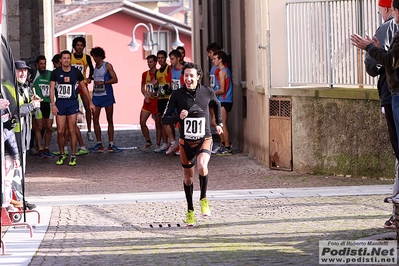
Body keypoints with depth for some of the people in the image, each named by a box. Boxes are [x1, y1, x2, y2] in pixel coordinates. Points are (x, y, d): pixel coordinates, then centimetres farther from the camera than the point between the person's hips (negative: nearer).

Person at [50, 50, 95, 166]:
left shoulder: (76, 72, 2)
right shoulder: (55, 73, 1)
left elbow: (84, 87, 13)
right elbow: (52, 89, -1)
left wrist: (90, 102, 13)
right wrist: (53, 104, -12)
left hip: (73, 103, 0)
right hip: (60, 103, 0)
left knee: (72, 130, -3)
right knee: (60, 131, -1)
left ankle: (73, 156, 5)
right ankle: (62, 155, 15)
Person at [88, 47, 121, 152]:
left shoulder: (107, 66, -3)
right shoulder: (95, 67, 14)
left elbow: (115, 79, -10)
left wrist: (103, 82, -20)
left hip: (107, 95, -5)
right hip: (96, 95, 5)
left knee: (110, 120, 1)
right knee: (95, 120, -3)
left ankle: (111, 144, 3)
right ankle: (99, 144, 0)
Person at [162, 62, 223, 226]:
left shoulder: (207, 92, -5)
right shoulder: (177, 95, -8)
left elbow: (216, 104, 20)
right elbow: (164, 120, -8)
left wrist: (219, 123, 16)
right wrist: (178, 117, -26)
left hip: (204, 139, -1)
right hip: (186, 142, 1)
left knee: (202, 167, -29)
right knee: (188, 177, 12)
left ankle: (203, 199, -4)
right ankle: (190, 210, 32)